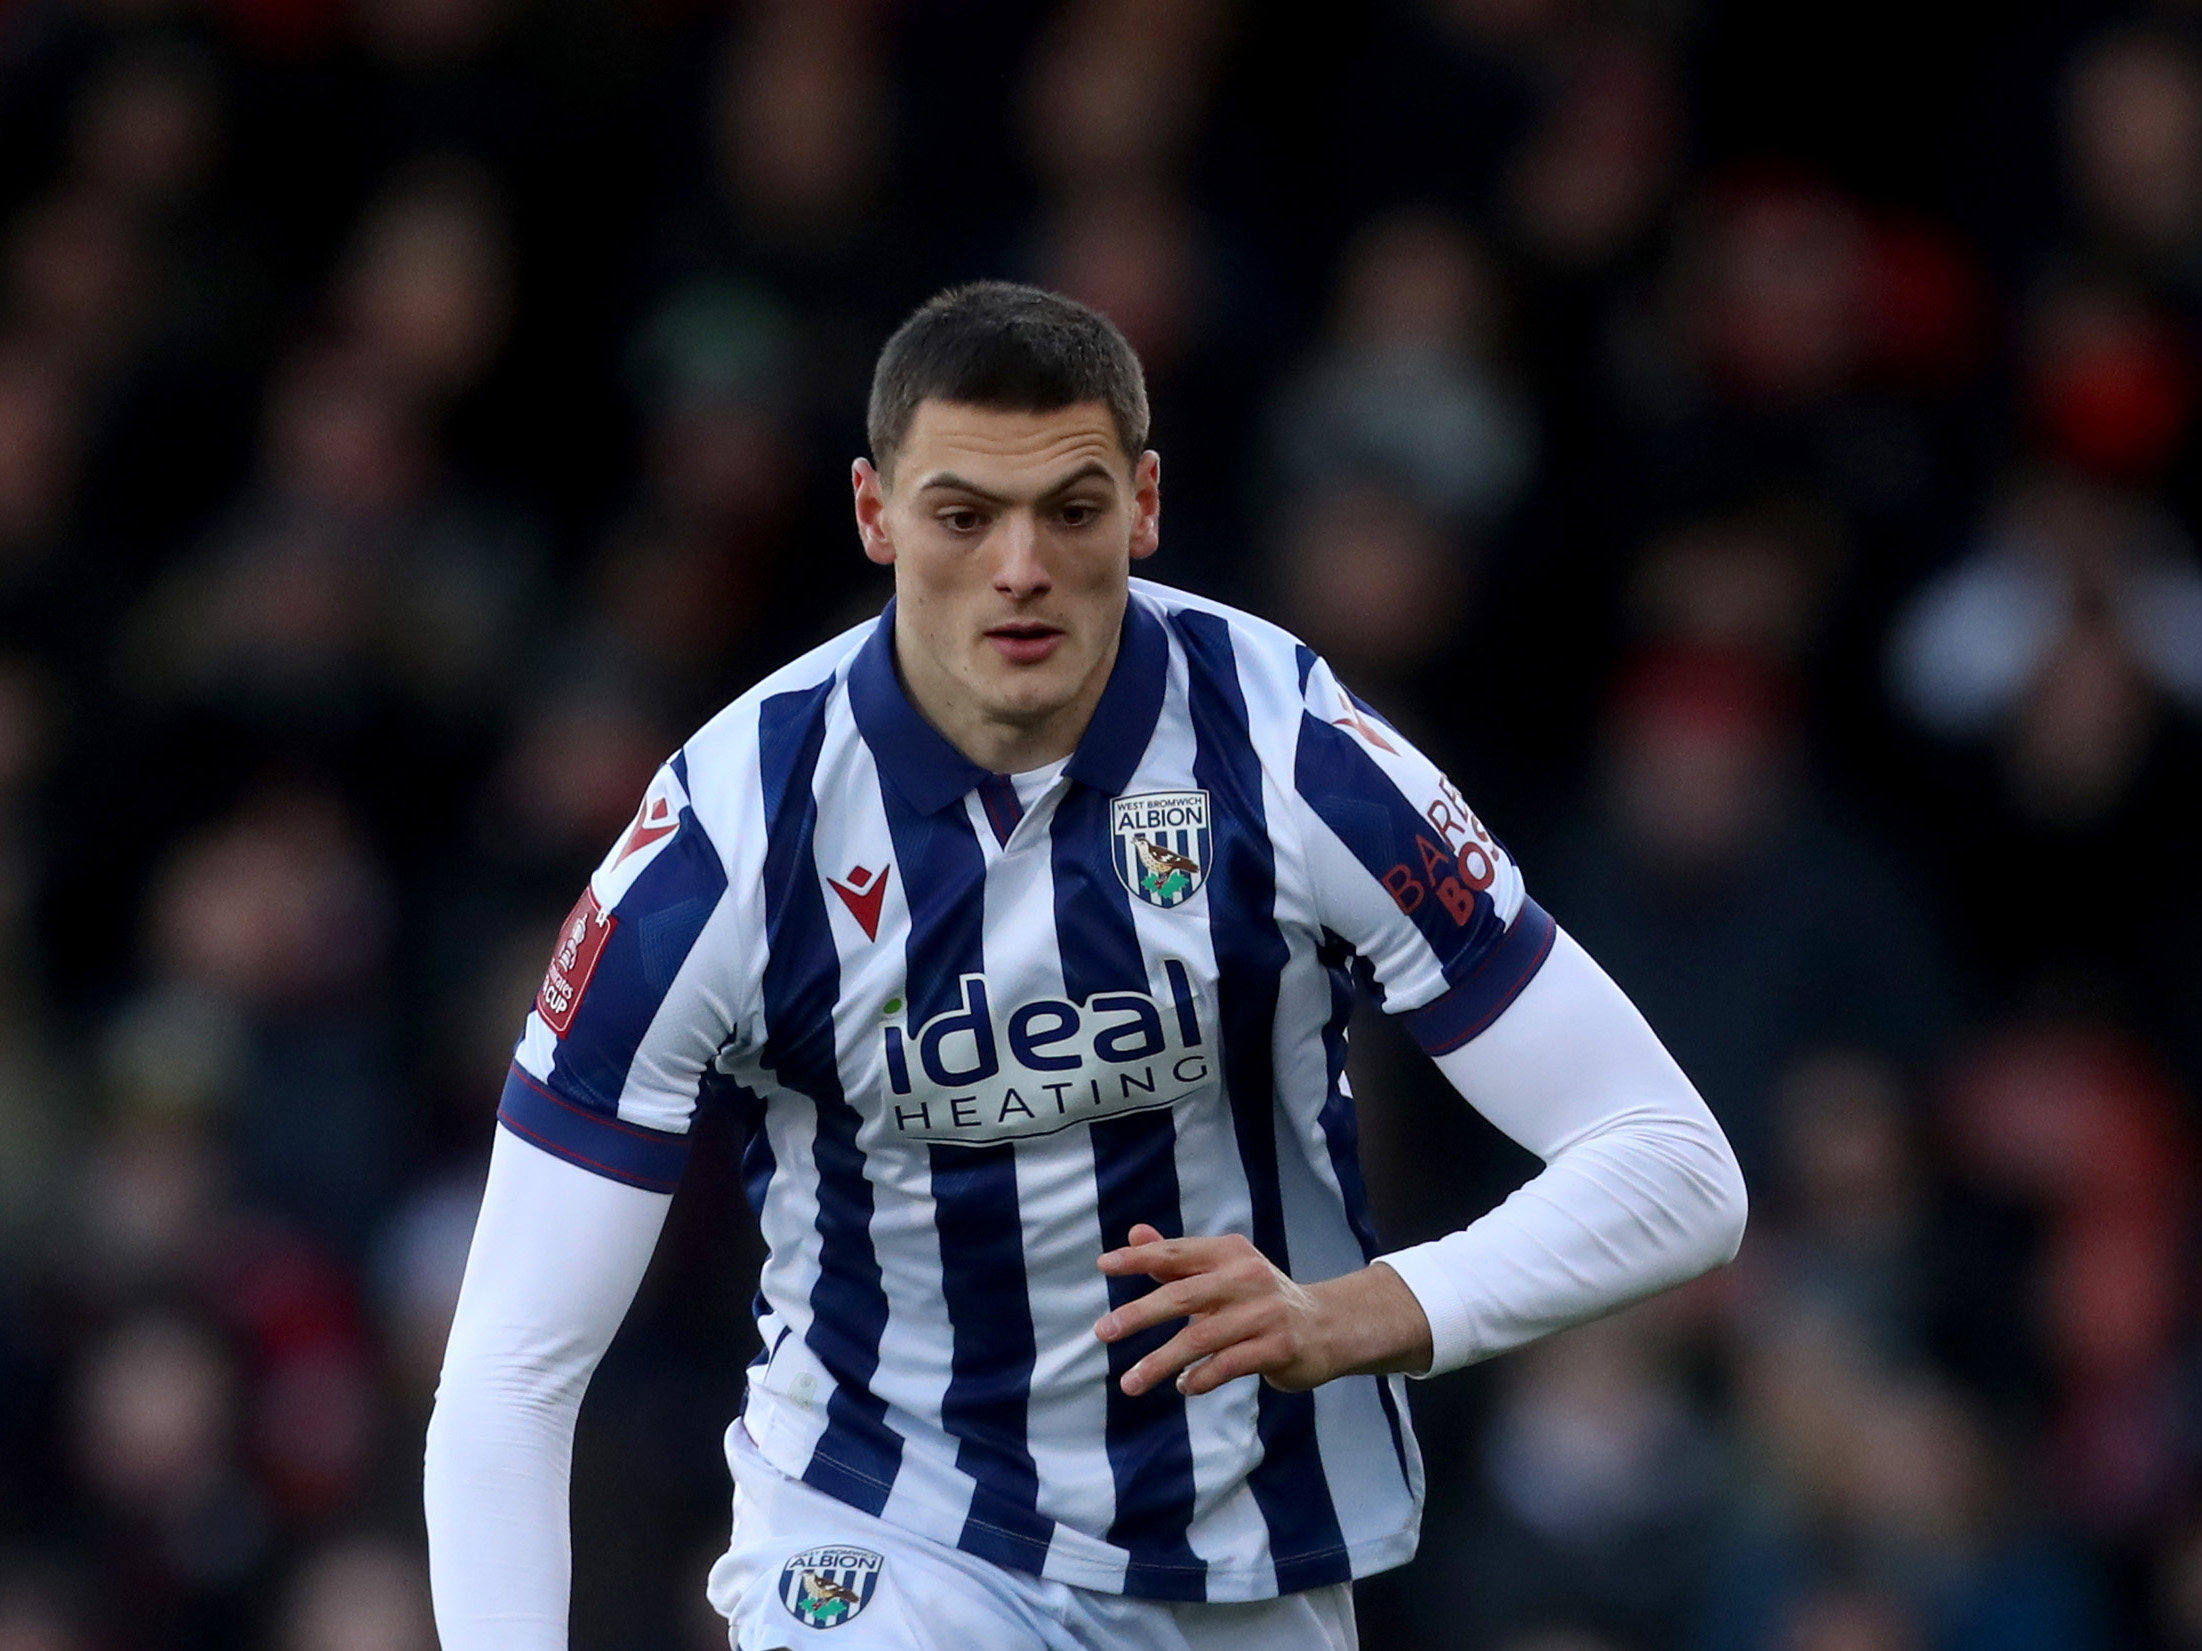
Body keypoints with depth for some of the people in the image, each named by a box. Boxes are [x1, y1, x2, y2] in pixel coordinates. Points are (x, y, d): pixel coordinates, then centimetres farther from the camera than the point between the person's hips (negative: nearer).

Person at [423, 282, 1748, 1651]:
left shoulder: (1289, 755, -17)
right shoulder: (728, 832, -18)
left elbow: (1678, 1171, -16)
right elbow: (513, 1369, -17)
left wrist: (1349, 1323, -32)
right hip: (886, 1535, -2)